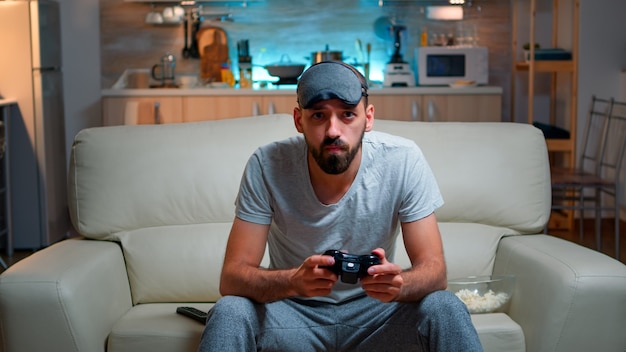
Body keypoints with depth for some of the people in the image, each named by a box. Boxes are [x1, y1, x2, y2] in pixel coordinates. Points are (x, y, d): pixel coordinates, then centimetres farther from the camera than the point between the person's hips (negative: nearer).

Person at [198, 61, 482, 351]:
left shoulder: (404, 161, -18)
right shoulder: (266, 166, -19)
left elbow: (434, 270, -16)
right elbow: (232, 277, -21)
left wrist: (398, 285, -41)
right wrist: (294, 281, -43)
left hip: (374, 307, 1)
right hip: (292, 310, -1)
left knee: (445, 309, -26)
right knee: (229, 312, -30)